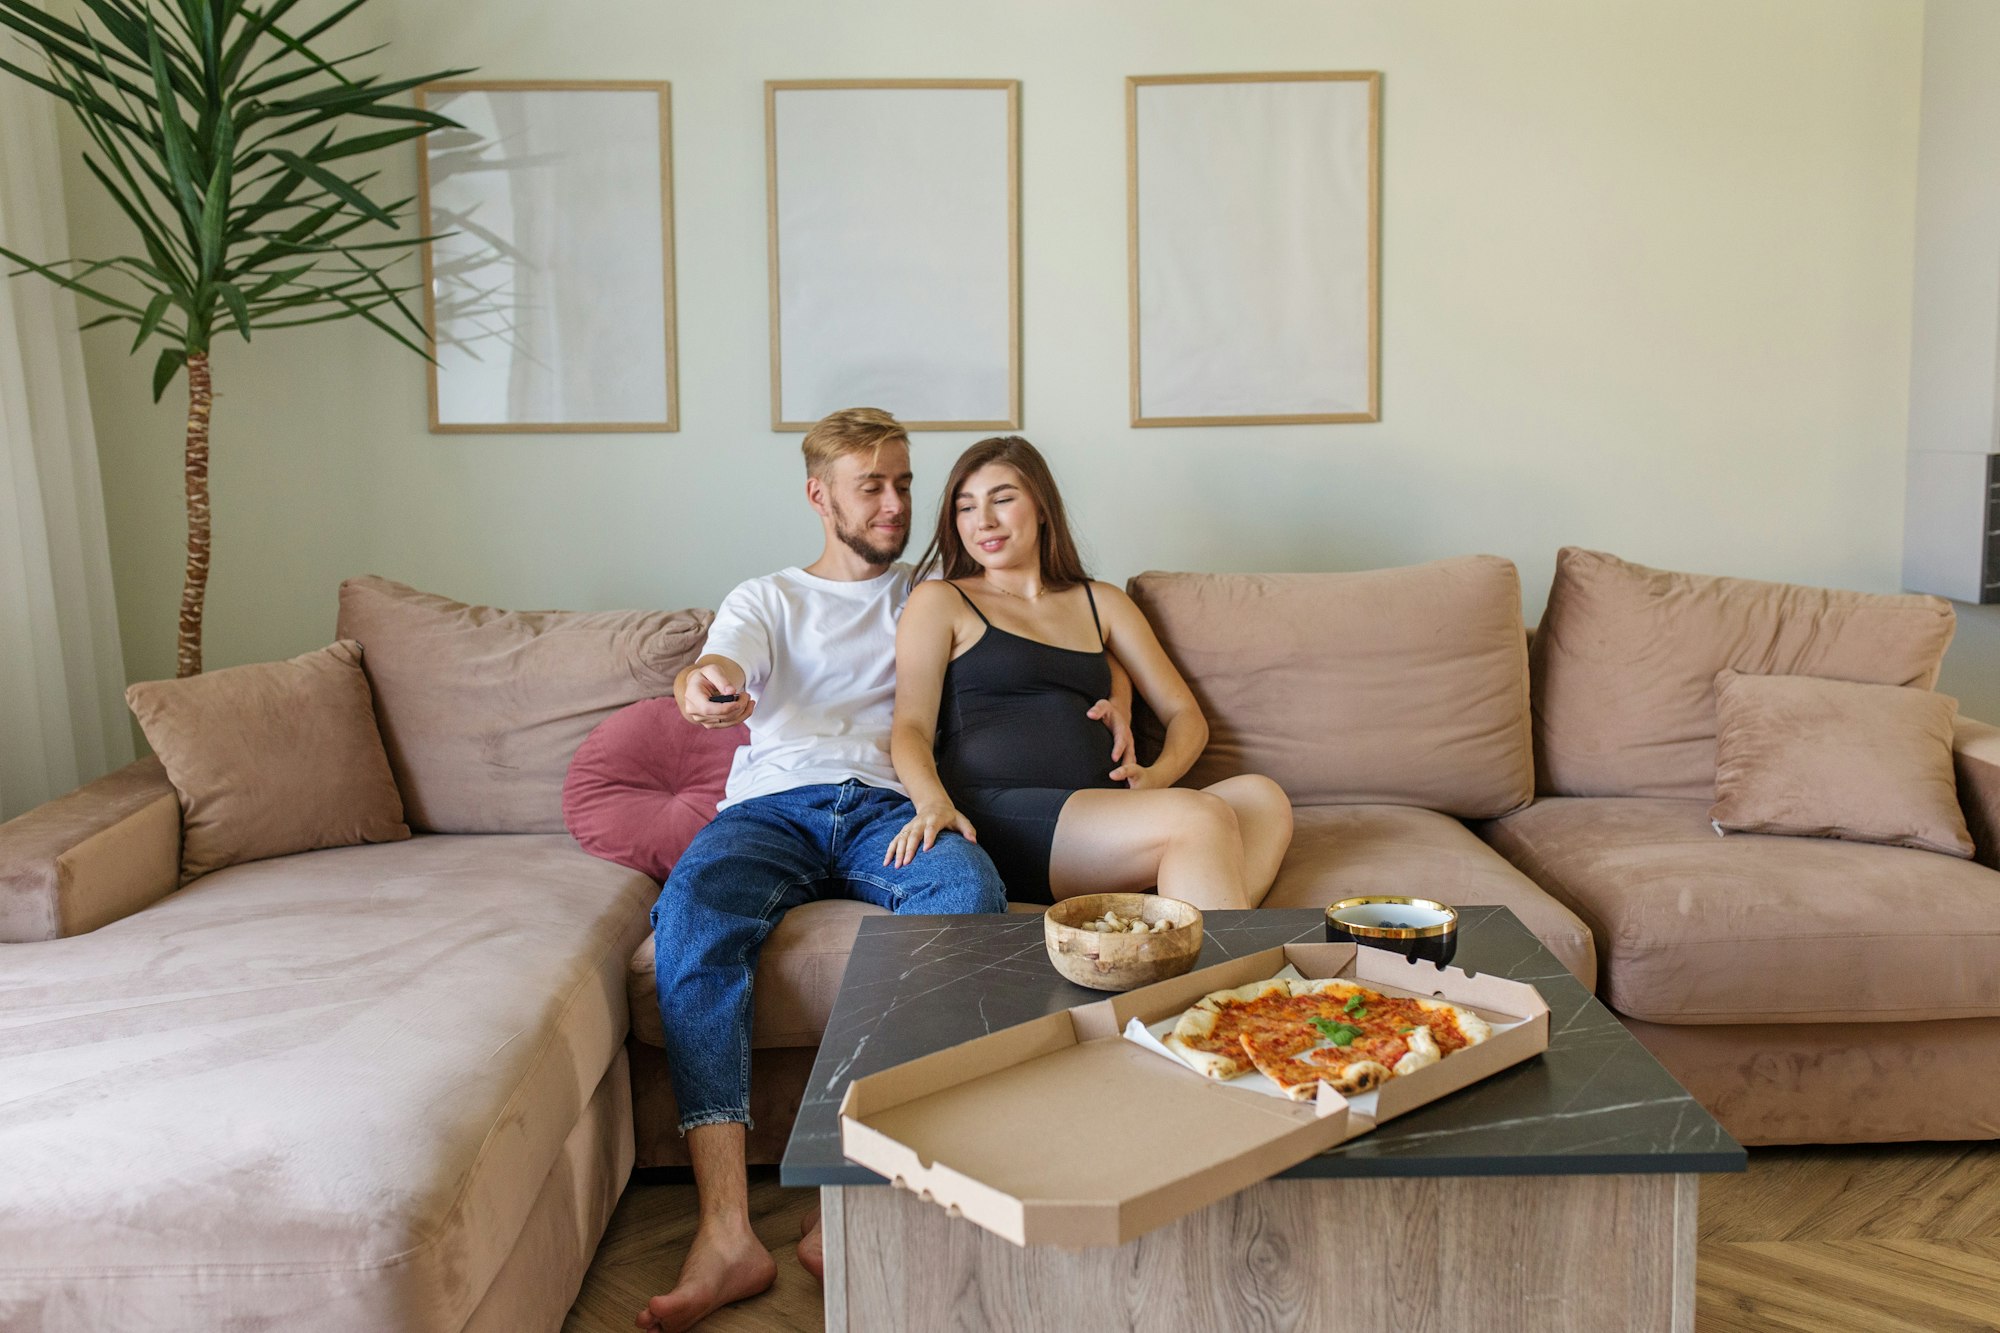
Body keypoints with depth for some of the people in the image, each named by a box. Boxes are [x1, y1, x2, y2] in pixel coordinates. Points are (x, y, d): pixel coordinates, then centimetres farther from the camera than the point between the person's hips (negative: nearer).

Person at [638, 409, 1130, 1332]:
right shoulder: (766, 599, 24)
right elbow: (721, 667, 1)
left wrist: (1111, 698, 6)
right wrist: (699, 684, -25)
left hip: (888, 806, 0)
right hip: (772, 805, 0)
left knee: (971, 889, -36)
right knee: (692, 910, -35)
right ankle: (726, 1233, -38)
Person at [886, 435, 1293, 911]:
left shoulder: (1101, 603, 26)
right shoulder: (940, 602, 14)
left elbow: (1185, 714, 22)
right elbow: (911, 728, 1)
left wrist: (1159, 774, -2)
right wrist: (933, 802, -22)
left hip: (1100, 822, 5)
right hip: (997, 814, -5)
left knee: (1261, 796, -23)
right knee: (1201, 816, -28)